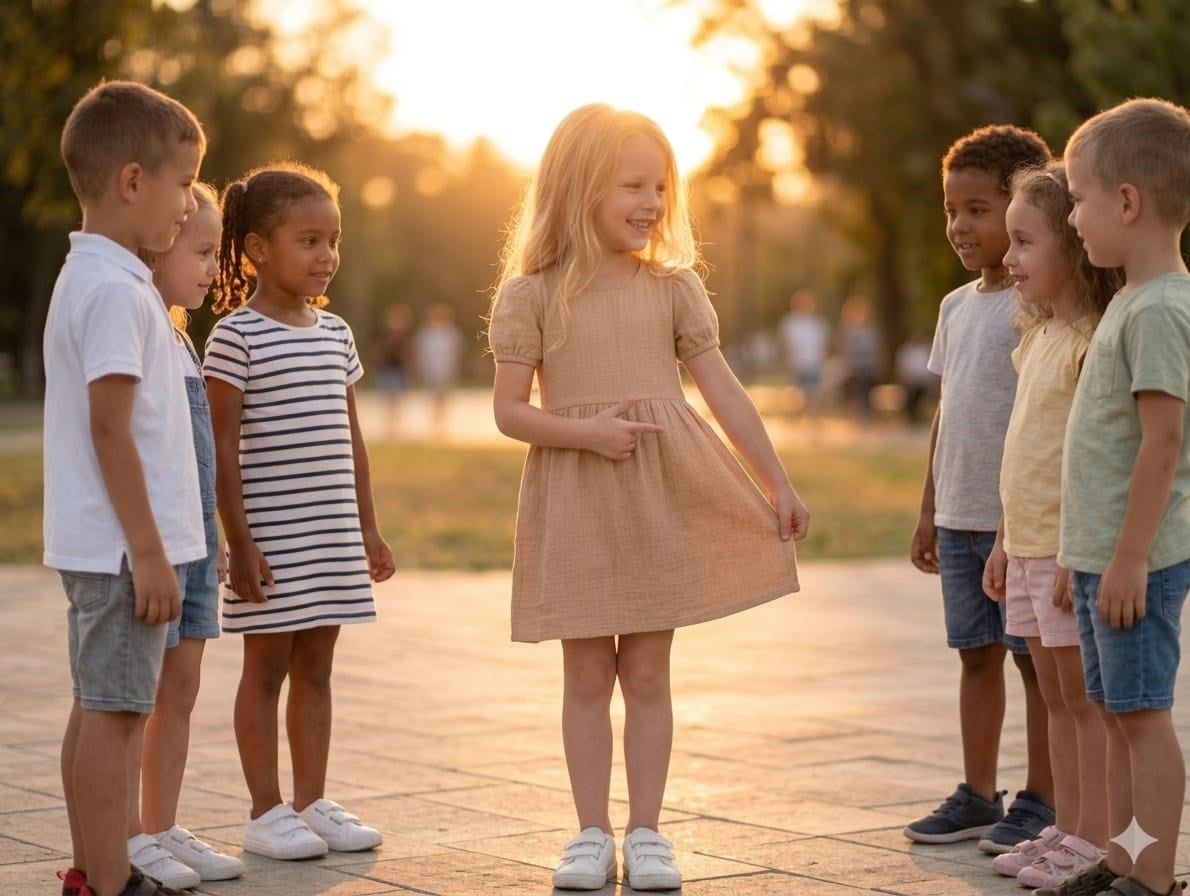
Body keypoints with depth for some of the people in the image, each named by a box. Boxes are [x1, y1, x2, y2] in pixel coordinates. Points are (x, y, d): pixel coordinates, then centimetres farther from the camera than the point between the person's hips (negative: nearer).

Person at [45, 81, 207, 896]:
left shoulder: (89, 277, 15)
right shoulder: (115, 289, -17)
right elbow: (110, 428, -21)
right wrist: (148, 550, -20)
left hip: (97, 546, 10)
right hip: (123, 544, -10)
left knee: (99, 707, 14)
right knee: (116, 710, -6)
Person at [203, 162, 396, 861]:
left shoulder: (336, 334, 11)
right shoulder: (237, 337, -10)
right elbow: (223, 448, -12)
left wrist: (368, 528, 14)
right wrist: (239, 541, -15)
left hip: (333, 535, 6)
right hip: (270, 537, -6)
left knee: (316, 667, 11)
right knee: (266, 667, 3)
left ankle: (313, 803, 19)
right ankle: (267, 812, 10)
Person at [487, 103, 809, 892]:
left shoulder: (673, 287, 3)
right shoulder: (532, 295, -3)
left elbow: (725, 392, 2)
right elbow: (509, 409, -5)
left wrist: (780, 485, 0)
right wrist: (586, 432, -20)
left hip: (662, 499, 1)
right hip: (575, 502, -1)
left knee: (648, 672, 6)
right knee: (587, 675, 5)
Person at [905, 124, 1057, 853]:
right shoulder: (957, 306, 13)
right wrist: (929, 509, 17)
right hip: (960, 516, 7)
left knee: (1034, 656, 1)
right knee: (976, 654, 13)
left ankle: (1041, 801, 9)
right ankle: (978, 796, 21)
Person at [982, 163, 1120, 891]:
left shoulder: (1096, 339, -16)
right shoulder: (1040, 336, 13)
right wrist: (1005, 542, 18)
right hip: (1029, 544, 9)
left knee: (1087, 695, -2)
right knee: (1057, 694, 14)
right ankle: (1067, 829, 21)